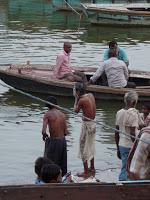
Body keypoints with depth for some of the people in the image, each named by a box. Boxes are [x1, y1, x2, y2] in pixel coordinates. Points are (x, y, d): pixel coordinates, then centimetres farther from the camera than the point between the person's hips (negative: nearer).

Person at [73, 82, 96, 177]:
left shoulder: (82, 100, -20)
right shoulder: (91, 95, 2)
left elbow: (76, 110, -3)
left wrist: (76, 98, 2)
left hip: (87, 125, -8)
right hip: (93, 124, 8)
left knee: (84, 149, 1)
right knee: (90, 147, 23)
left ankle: (86, 172, 4)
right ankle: (92, 167, 34)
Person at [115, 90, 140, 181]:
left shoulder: (119, 112, 6)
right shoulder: (134, 113, -14)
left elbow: (117, 133, 10)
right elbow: (132, 134, -19)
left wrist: (118, 149, 18)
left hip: (122, 145, 7)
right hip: (131, 146, -7)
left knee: (124, 169, 14)